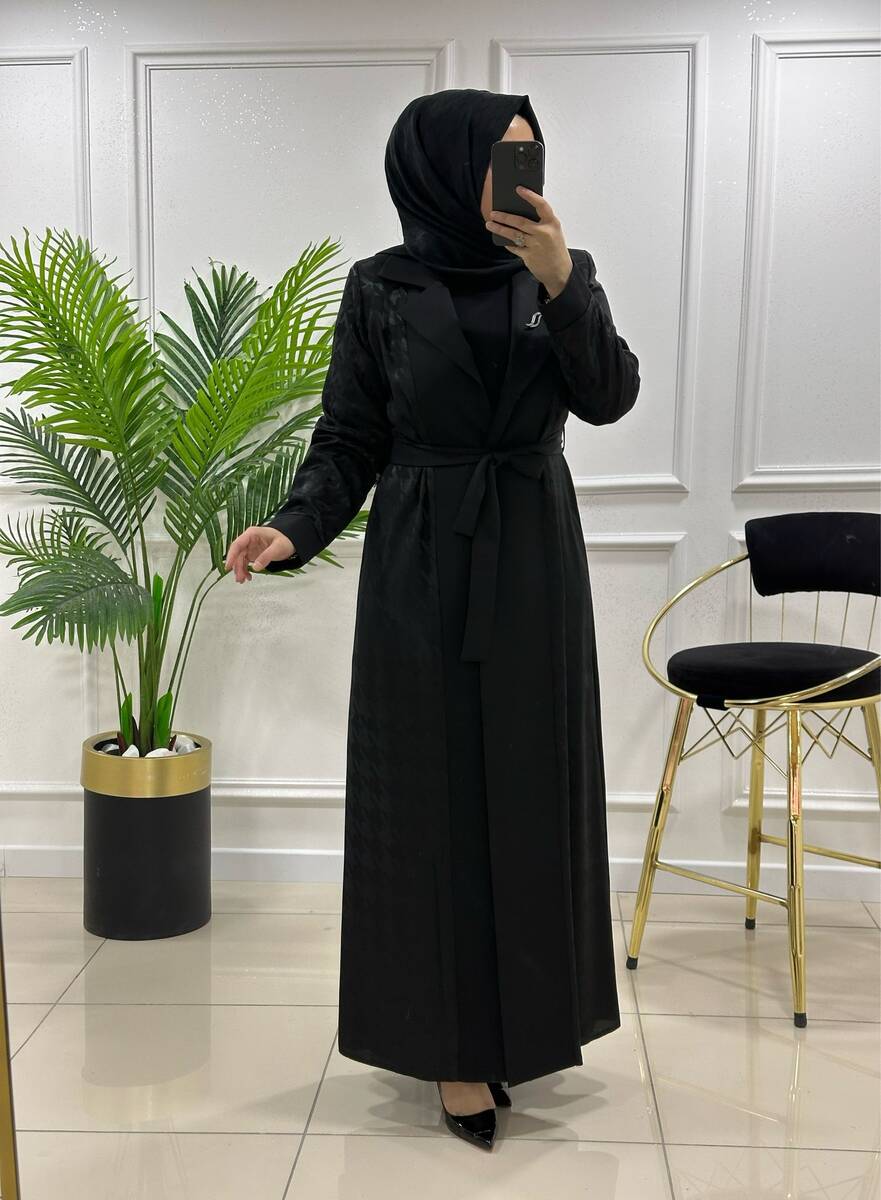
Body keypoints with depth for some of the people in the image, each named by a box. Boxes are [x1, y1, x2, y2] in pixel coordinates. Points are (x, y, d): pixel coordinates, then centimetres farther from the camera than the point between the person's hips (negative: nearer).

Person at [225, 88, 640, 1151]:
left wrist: (560, 285, -23)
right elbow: (347, 441, -2)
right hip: (421, 567, -2)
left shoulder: (564, 271, 5)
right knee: (437, 794, 2)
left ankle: (528, 1010, 27)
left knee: (532, 787, 9)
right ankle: (456, 1039, 14)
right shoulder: (380, 288, -2)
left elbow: (610, 397, -10)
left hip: (535, 560, 3)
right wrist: (293, 529, -19)